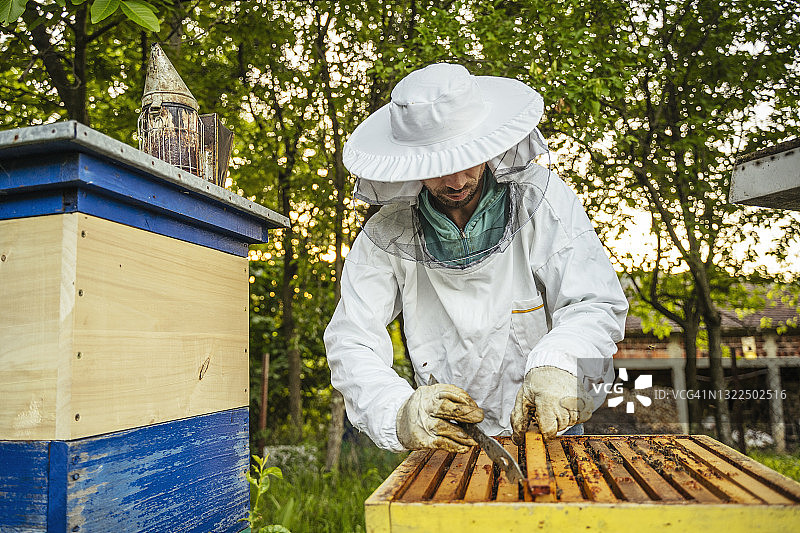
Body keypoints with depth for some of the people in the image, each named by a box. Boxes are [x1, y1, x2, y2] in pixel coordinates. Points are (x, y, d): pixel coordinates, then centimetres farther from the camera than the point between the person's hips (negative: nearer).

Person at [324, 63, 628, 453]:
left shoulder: (542, 198, -6)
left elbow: (597, 304, -11)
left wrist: (555, 366, -33)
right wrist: (398, 413, -33)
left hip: (550, 430, -1)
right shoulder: (386, 236, -7)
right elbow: (351, 344, -13)